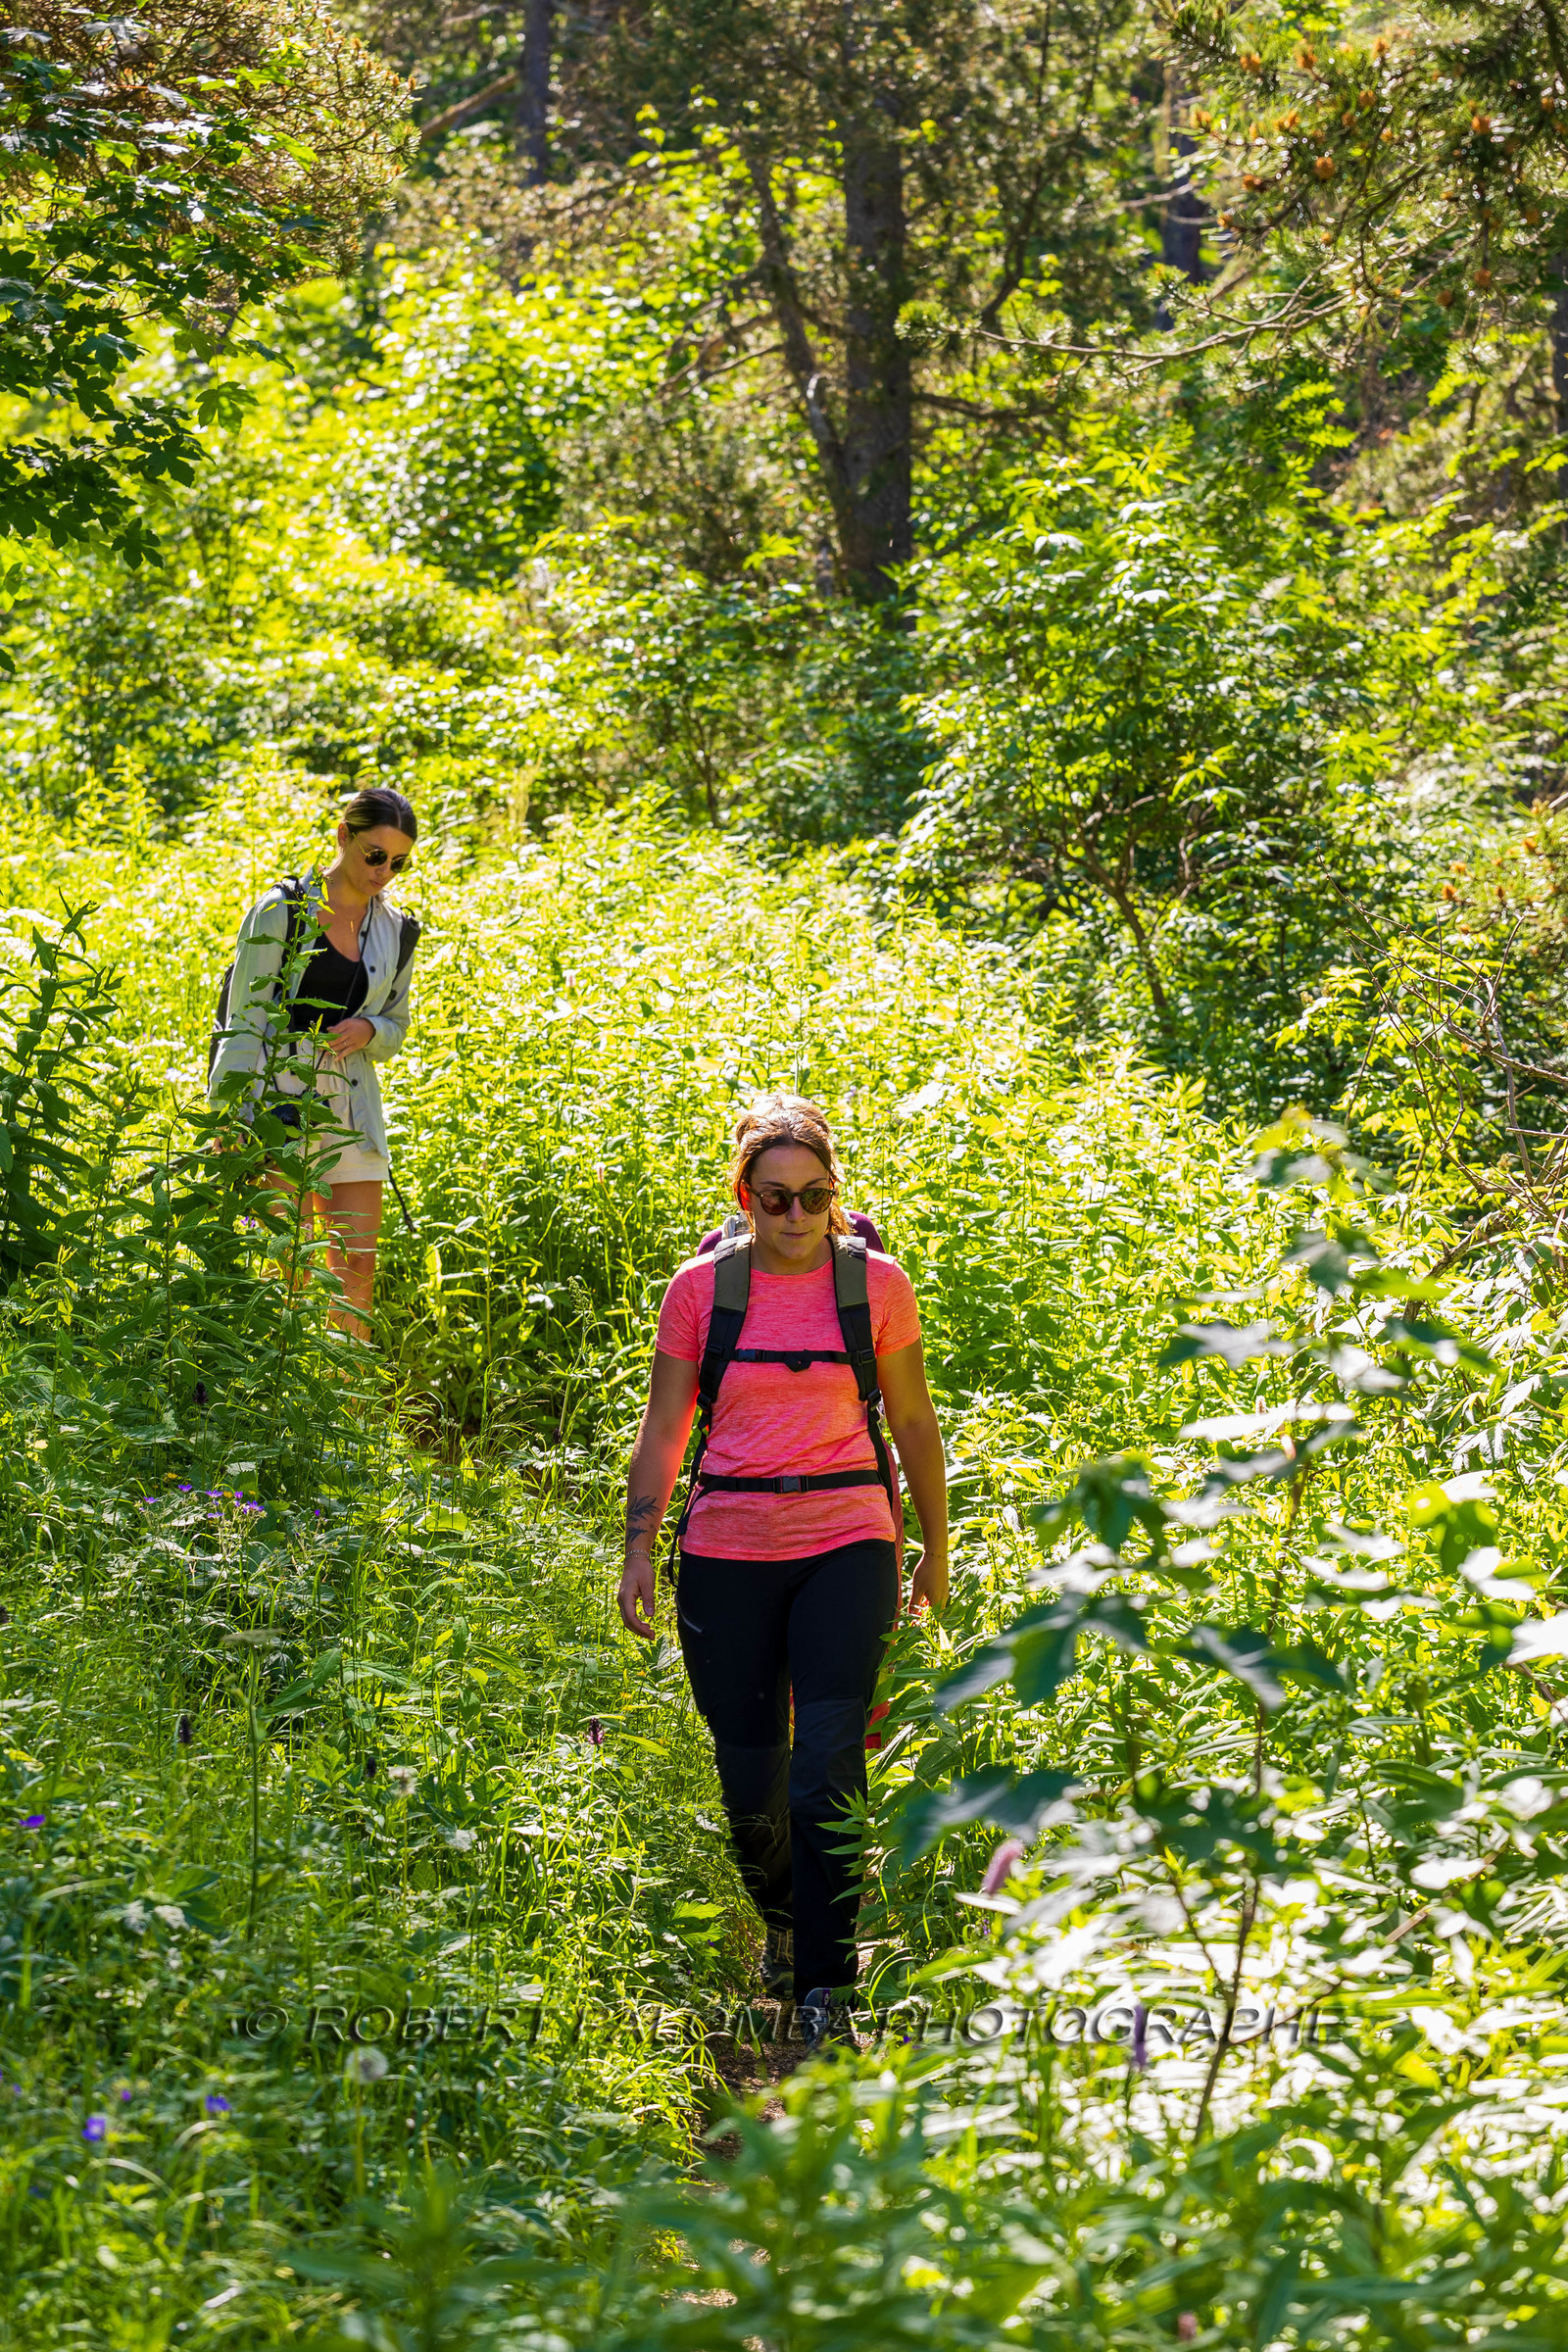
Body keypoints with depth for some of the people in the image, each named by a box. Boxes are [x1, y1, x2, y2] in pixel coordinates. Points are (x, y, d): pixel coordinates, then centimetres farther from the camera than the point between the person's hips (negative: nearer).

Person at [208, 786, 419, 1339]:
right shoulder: (282, 910, -6)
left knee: (357, 1266, 2)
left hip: (349, 1107, 5)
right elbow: (245, 1019, -6)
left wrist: (368, 1031, -5)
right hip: (277, 1098, -5)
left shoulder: (396, 931, 9)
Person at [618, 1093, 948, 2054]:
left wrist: (935, 1548, 15)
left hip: (846, 1548, -1)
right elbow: (664, 1427, 6)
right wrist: (640, 1549, -2)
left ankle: (825, 1994, -7)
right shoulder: (702, 1288, 2)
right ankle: (783, 1919, 37)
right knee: (750, 1783, 6)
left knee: (826, 1777, -13)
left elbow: (913, 1421, 11)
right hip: (726, 1553, 1)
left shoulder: (876, 1283, 2)